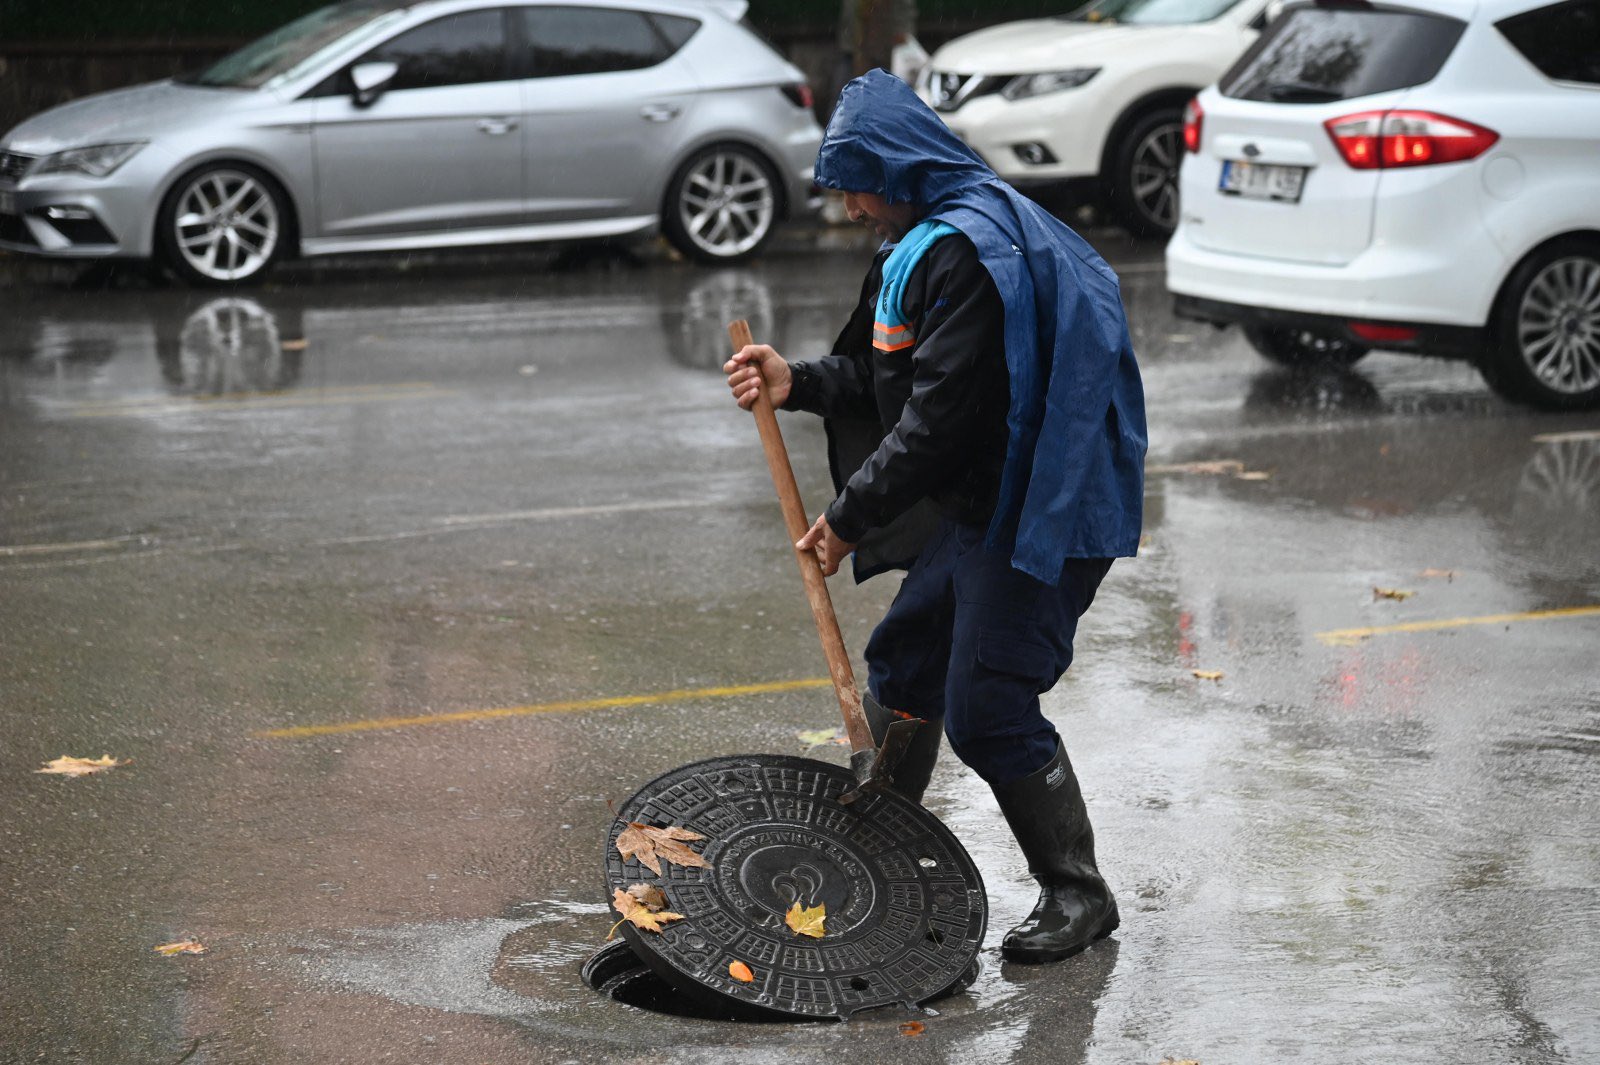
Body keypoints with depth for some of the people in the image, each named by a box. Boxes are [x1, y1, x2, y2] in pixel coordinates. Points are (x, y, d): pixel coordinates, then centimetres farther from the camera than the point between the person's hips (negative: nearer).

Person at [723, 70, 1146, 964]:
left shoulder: (963, 251, -21)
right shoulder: (935, 241, 14)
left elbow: (942, 414, -24)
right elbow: (899, 382, 18)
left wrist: (852, 518, -18)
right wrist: (798, 383, 7)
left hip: (1037, 513, -11)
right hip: (982, 505, 11)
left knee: (987, 710, -9)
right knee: (903, 659, 20)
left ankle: (1077, 893, 4)